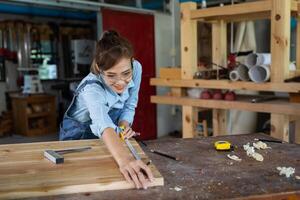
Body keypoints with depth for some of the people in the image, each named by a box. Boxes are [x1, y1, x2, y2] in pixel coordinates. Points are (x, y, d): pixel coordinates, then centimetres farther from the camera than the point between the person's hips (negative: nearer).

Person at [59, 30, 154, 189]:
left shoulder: (136, 68, -25)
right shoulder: (92, 88, -41)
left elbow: (129, 105, -9)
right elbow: (103, 125, -61)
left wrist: (124, 125, -30)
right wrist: (124, 159, -79)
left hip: (112, 136, 4)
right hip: (79, 134, -4)